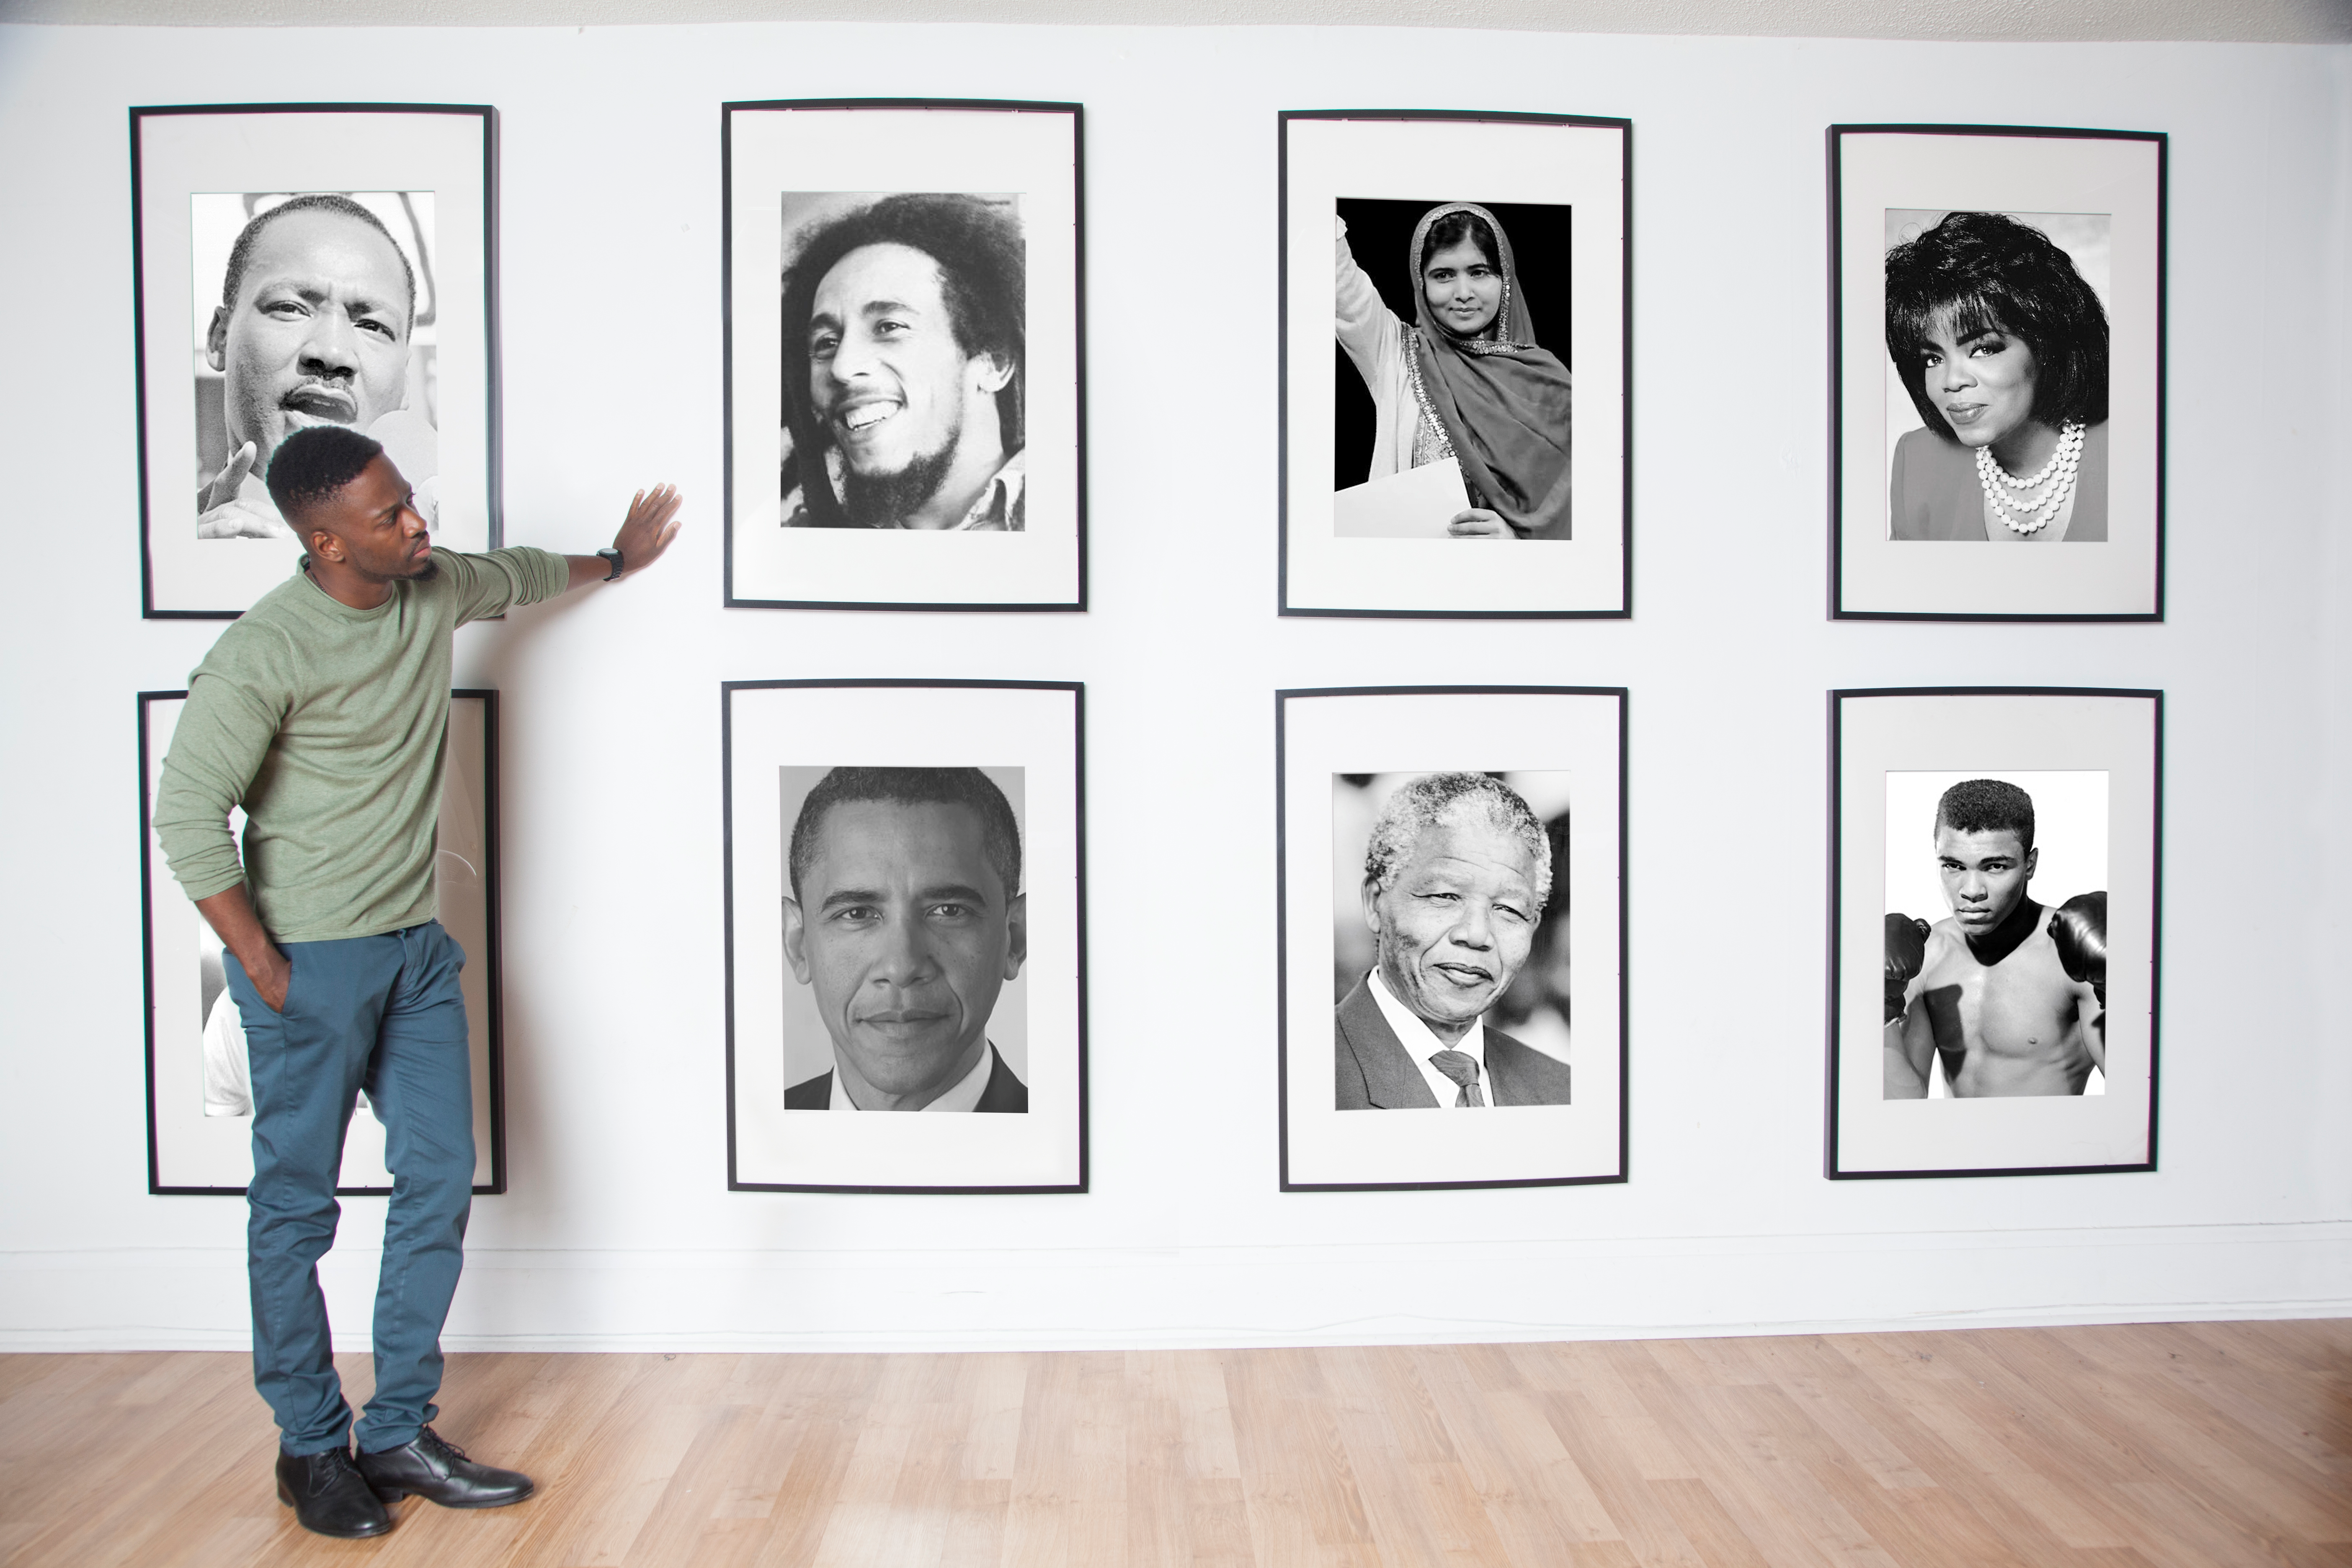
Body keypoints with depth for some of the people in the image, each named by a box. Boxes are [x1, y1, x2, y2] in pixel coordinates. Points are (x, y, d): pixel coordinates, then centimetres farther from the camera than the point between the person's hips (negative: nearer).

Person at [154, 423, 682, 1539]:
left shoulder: (434, 589, 2)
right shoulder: (267, 650, -18)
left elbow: (511, 577, 26)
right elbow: (187, 812, -15)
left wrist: (614, 562, 41)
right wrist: (260, 965, -13)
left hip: (417, 948, 7)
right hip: (310, 963, -7)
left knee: (439, 1184, 7)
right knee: (298, 1204, 5)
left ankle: (399, 1435, 19)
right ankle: (309, 1448, 21)